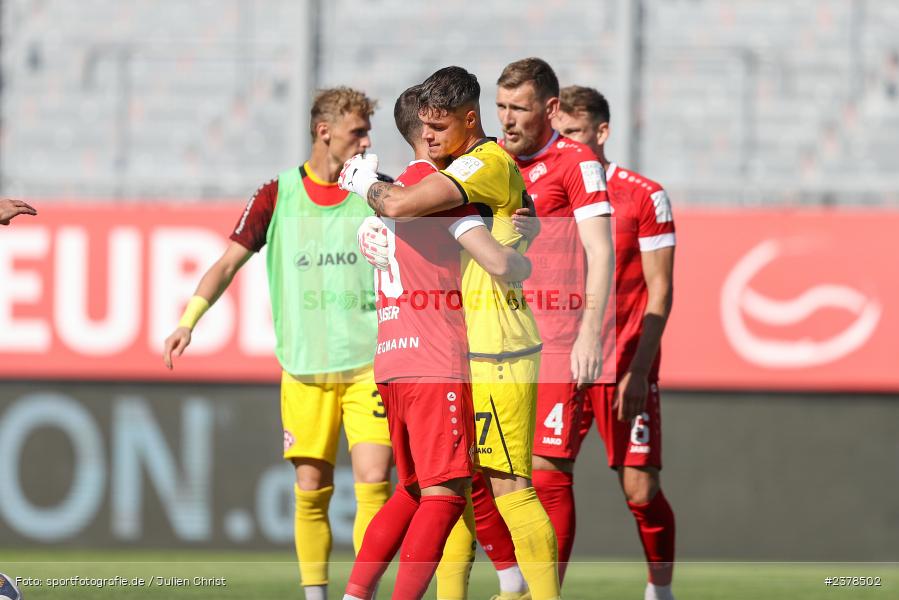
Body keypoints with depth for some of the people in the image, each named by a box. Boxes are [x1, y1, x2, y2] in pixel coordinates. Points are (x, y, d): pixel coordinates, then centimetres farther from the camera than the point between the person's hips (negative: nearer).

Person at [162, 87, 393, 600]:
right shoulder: (278, 195, 4)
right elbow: (231, 261, 6)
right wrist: (189, 321, -2)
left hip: (368, 362, -1)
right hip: (303, 366, 1)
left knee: (374, 478, -13)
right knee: (311, 489, 2)